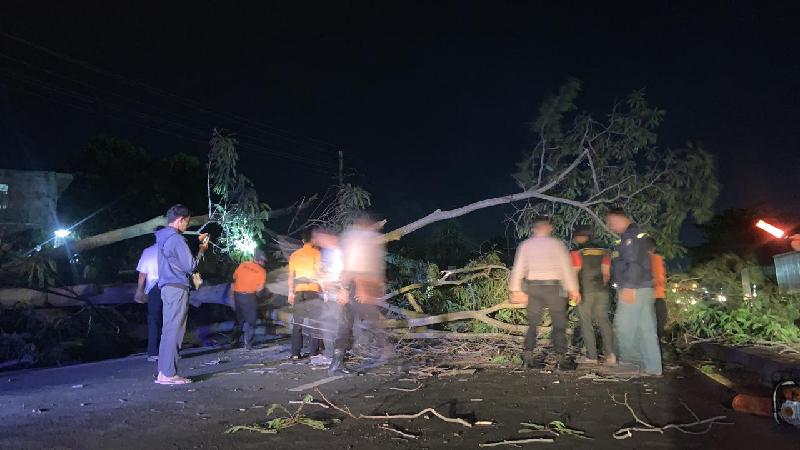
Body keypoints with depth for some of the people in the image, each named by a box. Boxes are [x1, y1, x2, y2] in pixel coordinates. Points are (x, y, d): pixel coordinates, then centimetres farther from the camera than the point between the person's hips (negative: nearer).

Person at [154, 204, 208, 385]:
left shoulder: (163, 238, 16)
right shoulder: (176, 239, -14)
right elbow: (190, 266, -12)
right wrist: (202, 250, 1)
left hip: (167, 287, 10)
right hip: (177, 288, -10)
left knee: (168, 331, 11)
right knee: (173, 331, -7)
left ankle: (164, 372, 14)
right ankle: (168, 374, -5)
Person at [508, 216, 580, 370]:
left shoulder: (525, 245, 3)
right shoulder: (556, 244, -5)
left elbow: (518, 269, 3)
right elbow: (566, 267, -6)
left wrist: (516, 290, 8)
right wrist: (573, 289, -2)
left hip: (533, 287, 3)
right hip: (553, 287, -3)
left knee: (533, 323, 11)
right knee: (559, 324, 6)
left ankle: (528, 356, 5)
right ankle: (561, 359, 5)